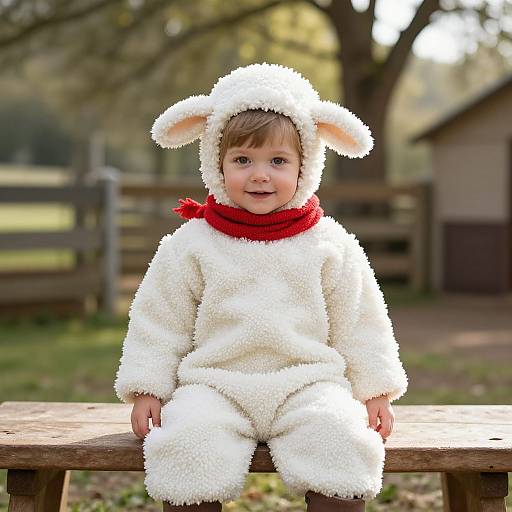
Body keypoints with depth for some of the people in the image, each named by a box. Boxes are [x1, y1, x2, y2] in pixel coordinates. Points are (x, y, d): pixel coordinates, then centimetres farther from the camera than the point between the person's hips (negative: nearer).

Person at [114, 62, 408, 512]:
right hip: (213, 385, 0)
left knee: (339, 439, -28)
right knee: (189, 444, -29)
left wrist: (375, 392, 7)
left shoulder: (331, 246, 7)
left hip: (309, 383, 0)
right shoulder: (189, 246, 6)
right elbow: (159, 323, 9)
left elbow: (359, 325, 12)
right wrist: (146, 391, 1)